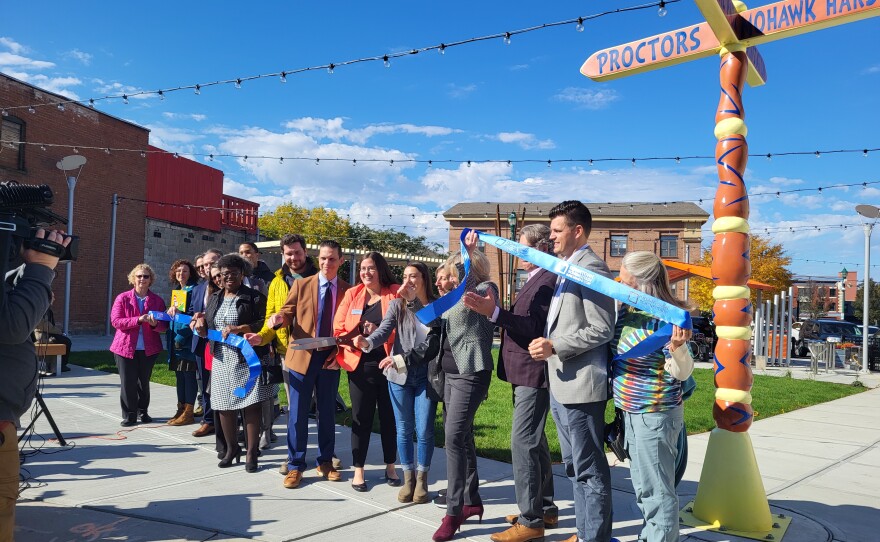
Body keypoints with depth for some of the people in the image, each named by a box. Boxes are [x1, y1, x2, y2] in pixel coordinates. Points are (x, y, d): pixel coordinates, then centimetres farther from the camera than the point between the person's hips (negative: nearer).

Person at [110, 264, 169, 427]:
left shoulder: (157, 300, 5)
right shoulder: (122, 298, 1)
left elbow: (164, 326, 5)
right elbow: (115, 321, -9)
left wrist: (155, 324, -19)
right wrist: (138, 320, -21)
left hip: (149, 349, 2)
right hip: (125, 347, -1)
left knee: (144, 382, 11)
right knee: (128, 383, 1)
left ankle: (142, 411, 27)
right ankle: (129, 415, 13)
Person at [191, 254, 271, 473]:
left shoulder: (254, 297, -3)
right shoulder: (214, 298, 16)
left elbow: (265, 323, -13)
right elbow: (207, 326, 24)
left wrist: (239, 328, -21)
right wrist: (200, 318, 2)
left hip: (247, 360, -5)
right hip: (222, 360, 5)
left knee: (250, 405, -4)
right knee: (224, 406, 8)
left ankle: (251, 453, 6)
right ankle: (231, 449, 25)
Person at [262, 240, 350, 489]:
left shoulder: (348, 290, 3)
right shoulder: (301, 285, 1)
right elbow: (288, 312, 3)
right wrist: (278, 318, -20)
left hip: (330, 358, 1)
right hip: (302, 356, -1)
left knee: (327, 412, 12)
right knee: (297, 413, 4)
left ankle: (325, 462, 27)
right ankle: (295, 466, 17)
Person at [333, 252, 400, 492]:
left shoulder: (396, 293, 1)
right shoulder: (352, 294, 7)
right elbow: (339, 328, 3)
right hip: (360, 364, 1)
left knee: (390, 416, 9)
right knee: (361, 418, 6)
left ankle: (390, 466, 26)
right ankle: (358, 470, 19)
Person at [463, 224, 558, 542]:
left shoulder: (548, 280, -17)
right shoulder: (535, 279, 16)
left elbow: (534, 328, -26)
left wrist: (493, 312, -34)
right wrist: (492, 312, 10)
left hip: (533, 375, -11)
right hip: (525, 374, 11)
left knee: (523, 444, -8)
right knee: (534, 442, 17)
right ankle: (546, 509, 29)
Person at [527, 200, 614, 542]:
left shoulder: (591, 268, -13)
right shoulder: (566, 268, 16)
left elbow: (602, 330, -18)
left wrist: (554, 346, -19)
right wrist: (547, 343, 11)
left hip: (580, 385, -10)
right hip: (560, 384, 10)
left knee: (590, 470, 1)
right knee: (575, 467, 18)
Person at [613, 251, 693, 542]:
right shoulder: (627, 309, 3)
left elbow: (682, 372, -21)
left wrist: (676, 347, -38)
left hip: (655, 414, -9)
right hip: (633, 412, 9)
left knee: (656, 487, 2)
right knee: (642, 484, 23)